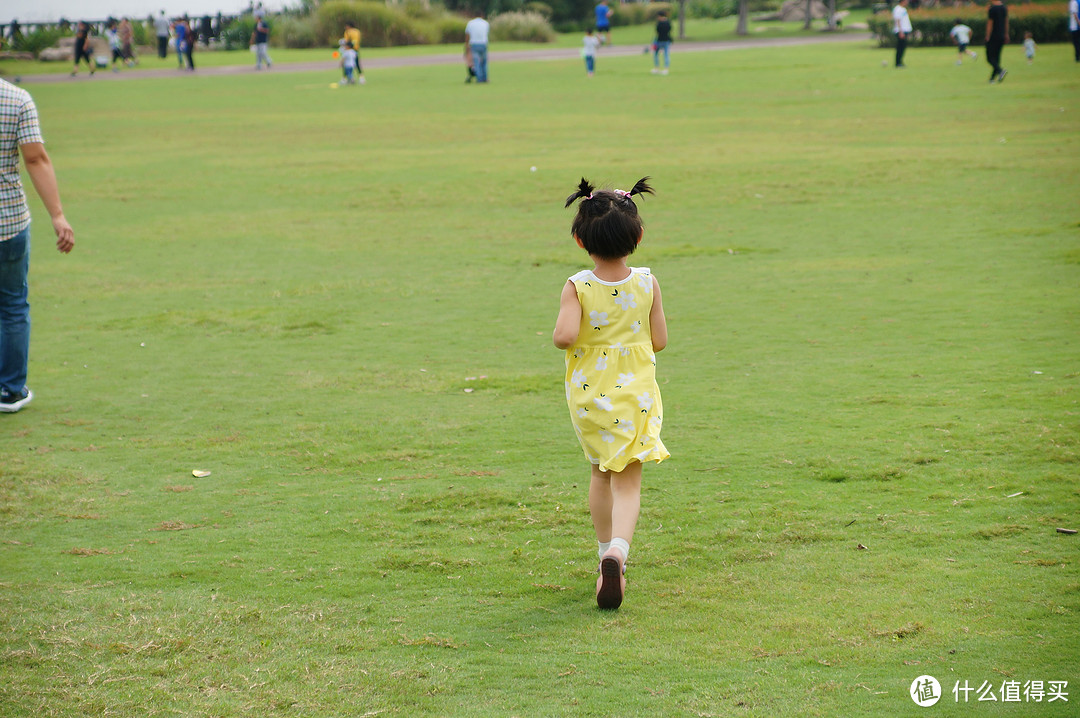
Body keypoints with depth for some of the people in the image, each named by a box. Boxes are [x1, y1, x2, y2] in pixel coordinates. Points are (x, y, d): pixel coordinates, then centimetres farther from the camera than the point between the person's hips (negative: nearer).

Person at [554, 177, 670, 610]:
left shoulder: (577, 288, -14)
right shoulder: (646, 283, -7)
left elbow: (565, 336, -27)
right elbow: (659, 340, -1)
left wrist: (560, 335, -4)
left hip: (588, 395, 0)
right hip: (636, 392, 0)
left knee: (600, 473, 21)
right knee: (627, 480, -1)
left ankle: (607, 551, 34)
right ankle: (618, 550, -25)